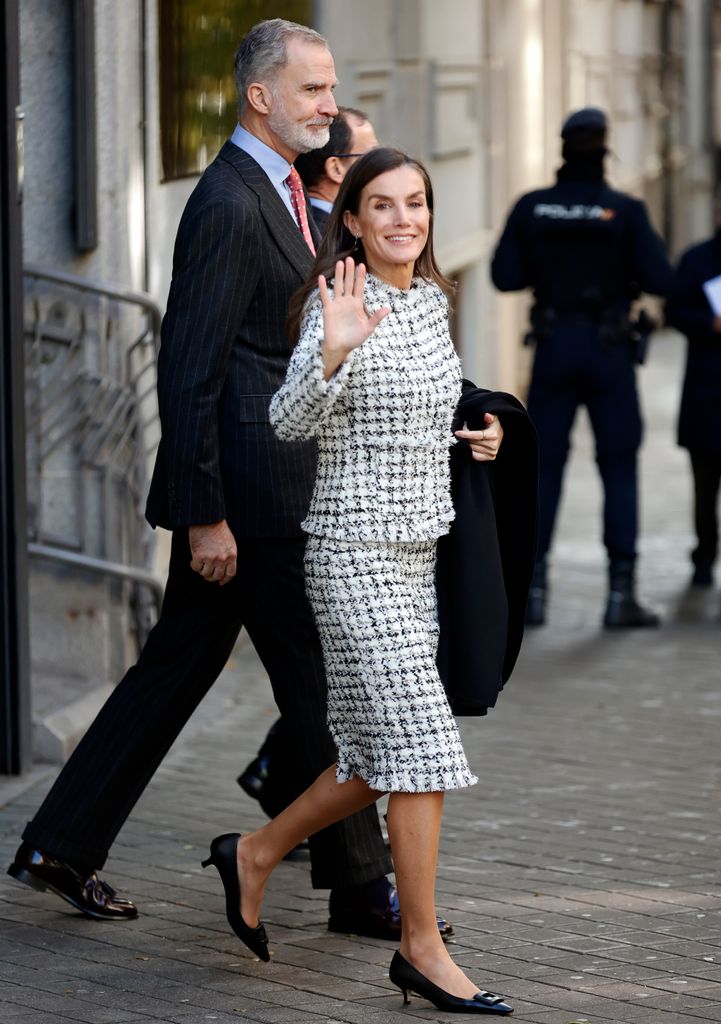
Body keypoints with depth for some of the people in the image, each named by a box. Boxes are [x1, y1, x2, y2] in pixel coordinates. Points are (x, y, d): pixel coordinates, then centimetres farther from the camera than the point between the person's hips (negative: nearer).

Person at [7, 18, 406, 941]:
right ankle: (359, 881, 10)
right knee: (320, 685, -1)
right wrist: (205, 514, -20)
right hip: (249, 493, -10)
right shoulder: (229, 206, -17)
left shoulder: (283, 194, 15)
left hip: (276, 494, 10)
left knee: (177, 666, 13)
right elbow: (188, 370, -20)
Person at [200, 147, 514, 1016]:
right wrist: (331, 350, -39)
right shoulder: (338, 303, -12)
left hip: (419, 546, 8)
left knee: (381, 760, 11)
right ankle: (422, 947, -4)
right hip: (355, 550, -8)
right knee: (419, 741, -11)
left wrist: (470, 434, 14)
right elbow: (292, 421, -24)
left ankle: (255, 855, 30)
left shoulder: (430, 298, 11)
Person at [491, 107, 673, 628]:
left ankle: (533, 588, 5)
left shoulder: (531, 208, -2)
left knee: (544, 466, 9)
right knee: (620, 468, 5)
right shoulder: (625, 210, -9)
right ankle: (622, 593, 2)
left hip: (554, 345, 2)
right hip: (609, 349, -2)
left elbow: (505, 276, -2)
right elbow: (660, 280, -13)